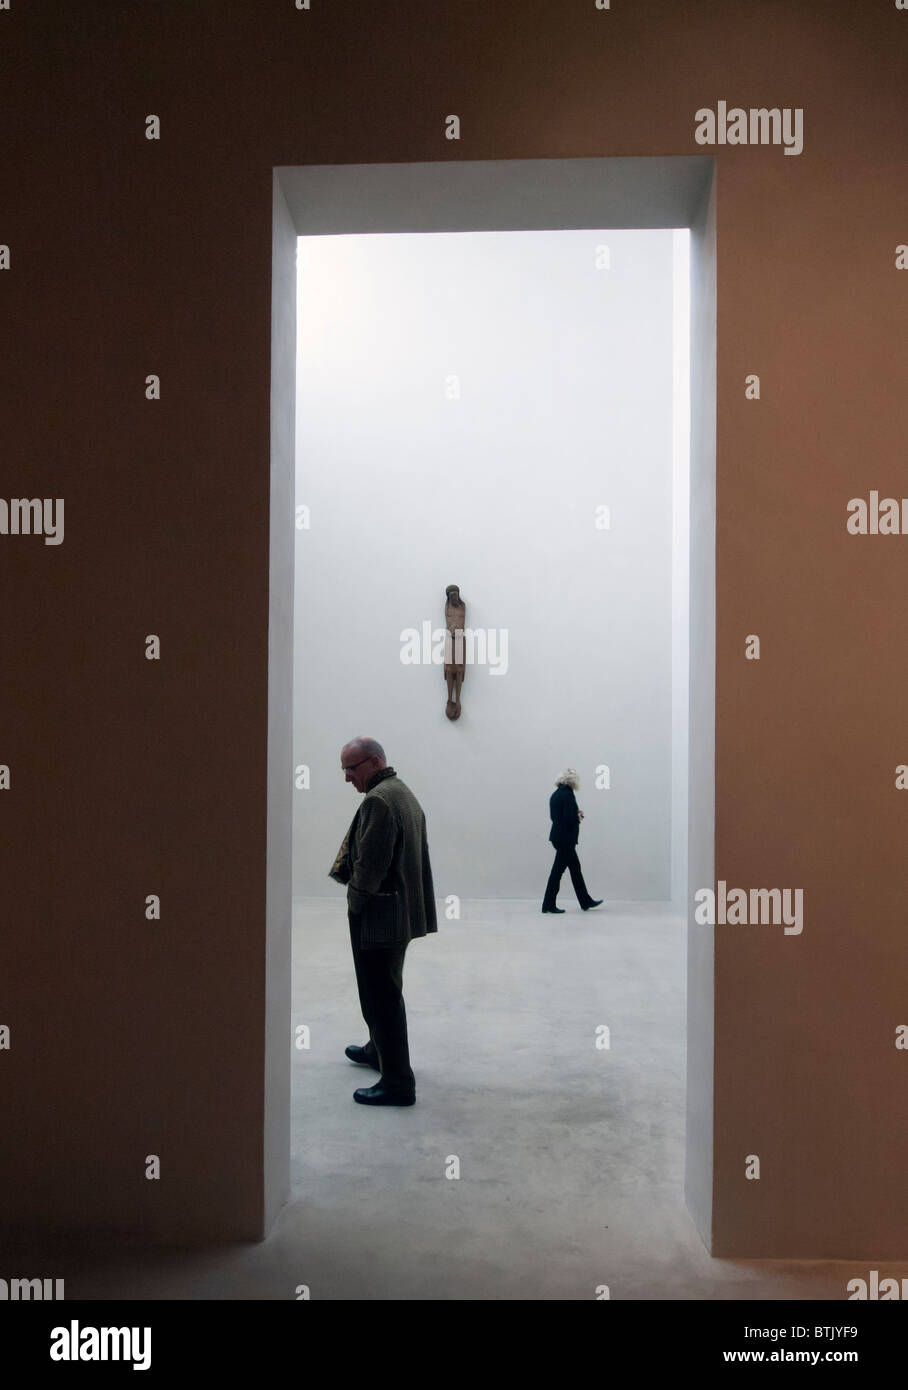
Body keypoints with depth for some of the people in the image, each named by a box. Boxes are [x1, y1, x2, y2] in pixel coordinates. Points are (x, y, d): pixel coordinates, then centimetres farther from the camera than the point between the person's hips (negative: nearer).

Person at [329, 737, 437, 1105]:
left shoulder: (378, 800, -19)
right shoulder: (404, 793, 14)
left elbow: (370, 865, -24)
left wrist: (354, 905, -10)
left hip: (379, 917, -11)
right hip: (402, 912, 11)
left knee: (381, 998, -3)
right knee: (386, 992, 25)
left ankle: (397, 1083, 3)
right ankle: (379, 1051, 42)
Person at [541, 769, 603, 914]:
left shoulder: (555, 794, 10)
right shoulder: (568, 794, -17)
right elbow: (569, 818, -23)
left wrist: (576, 814, 11)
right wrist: (578, 817, -2)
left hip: (558, 835, 9)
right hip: (566, 838, -9)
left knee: (575, 868, 16)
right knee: (558, 869, -2)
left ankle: (586, 902, 24)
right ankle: (548, 904, 6)